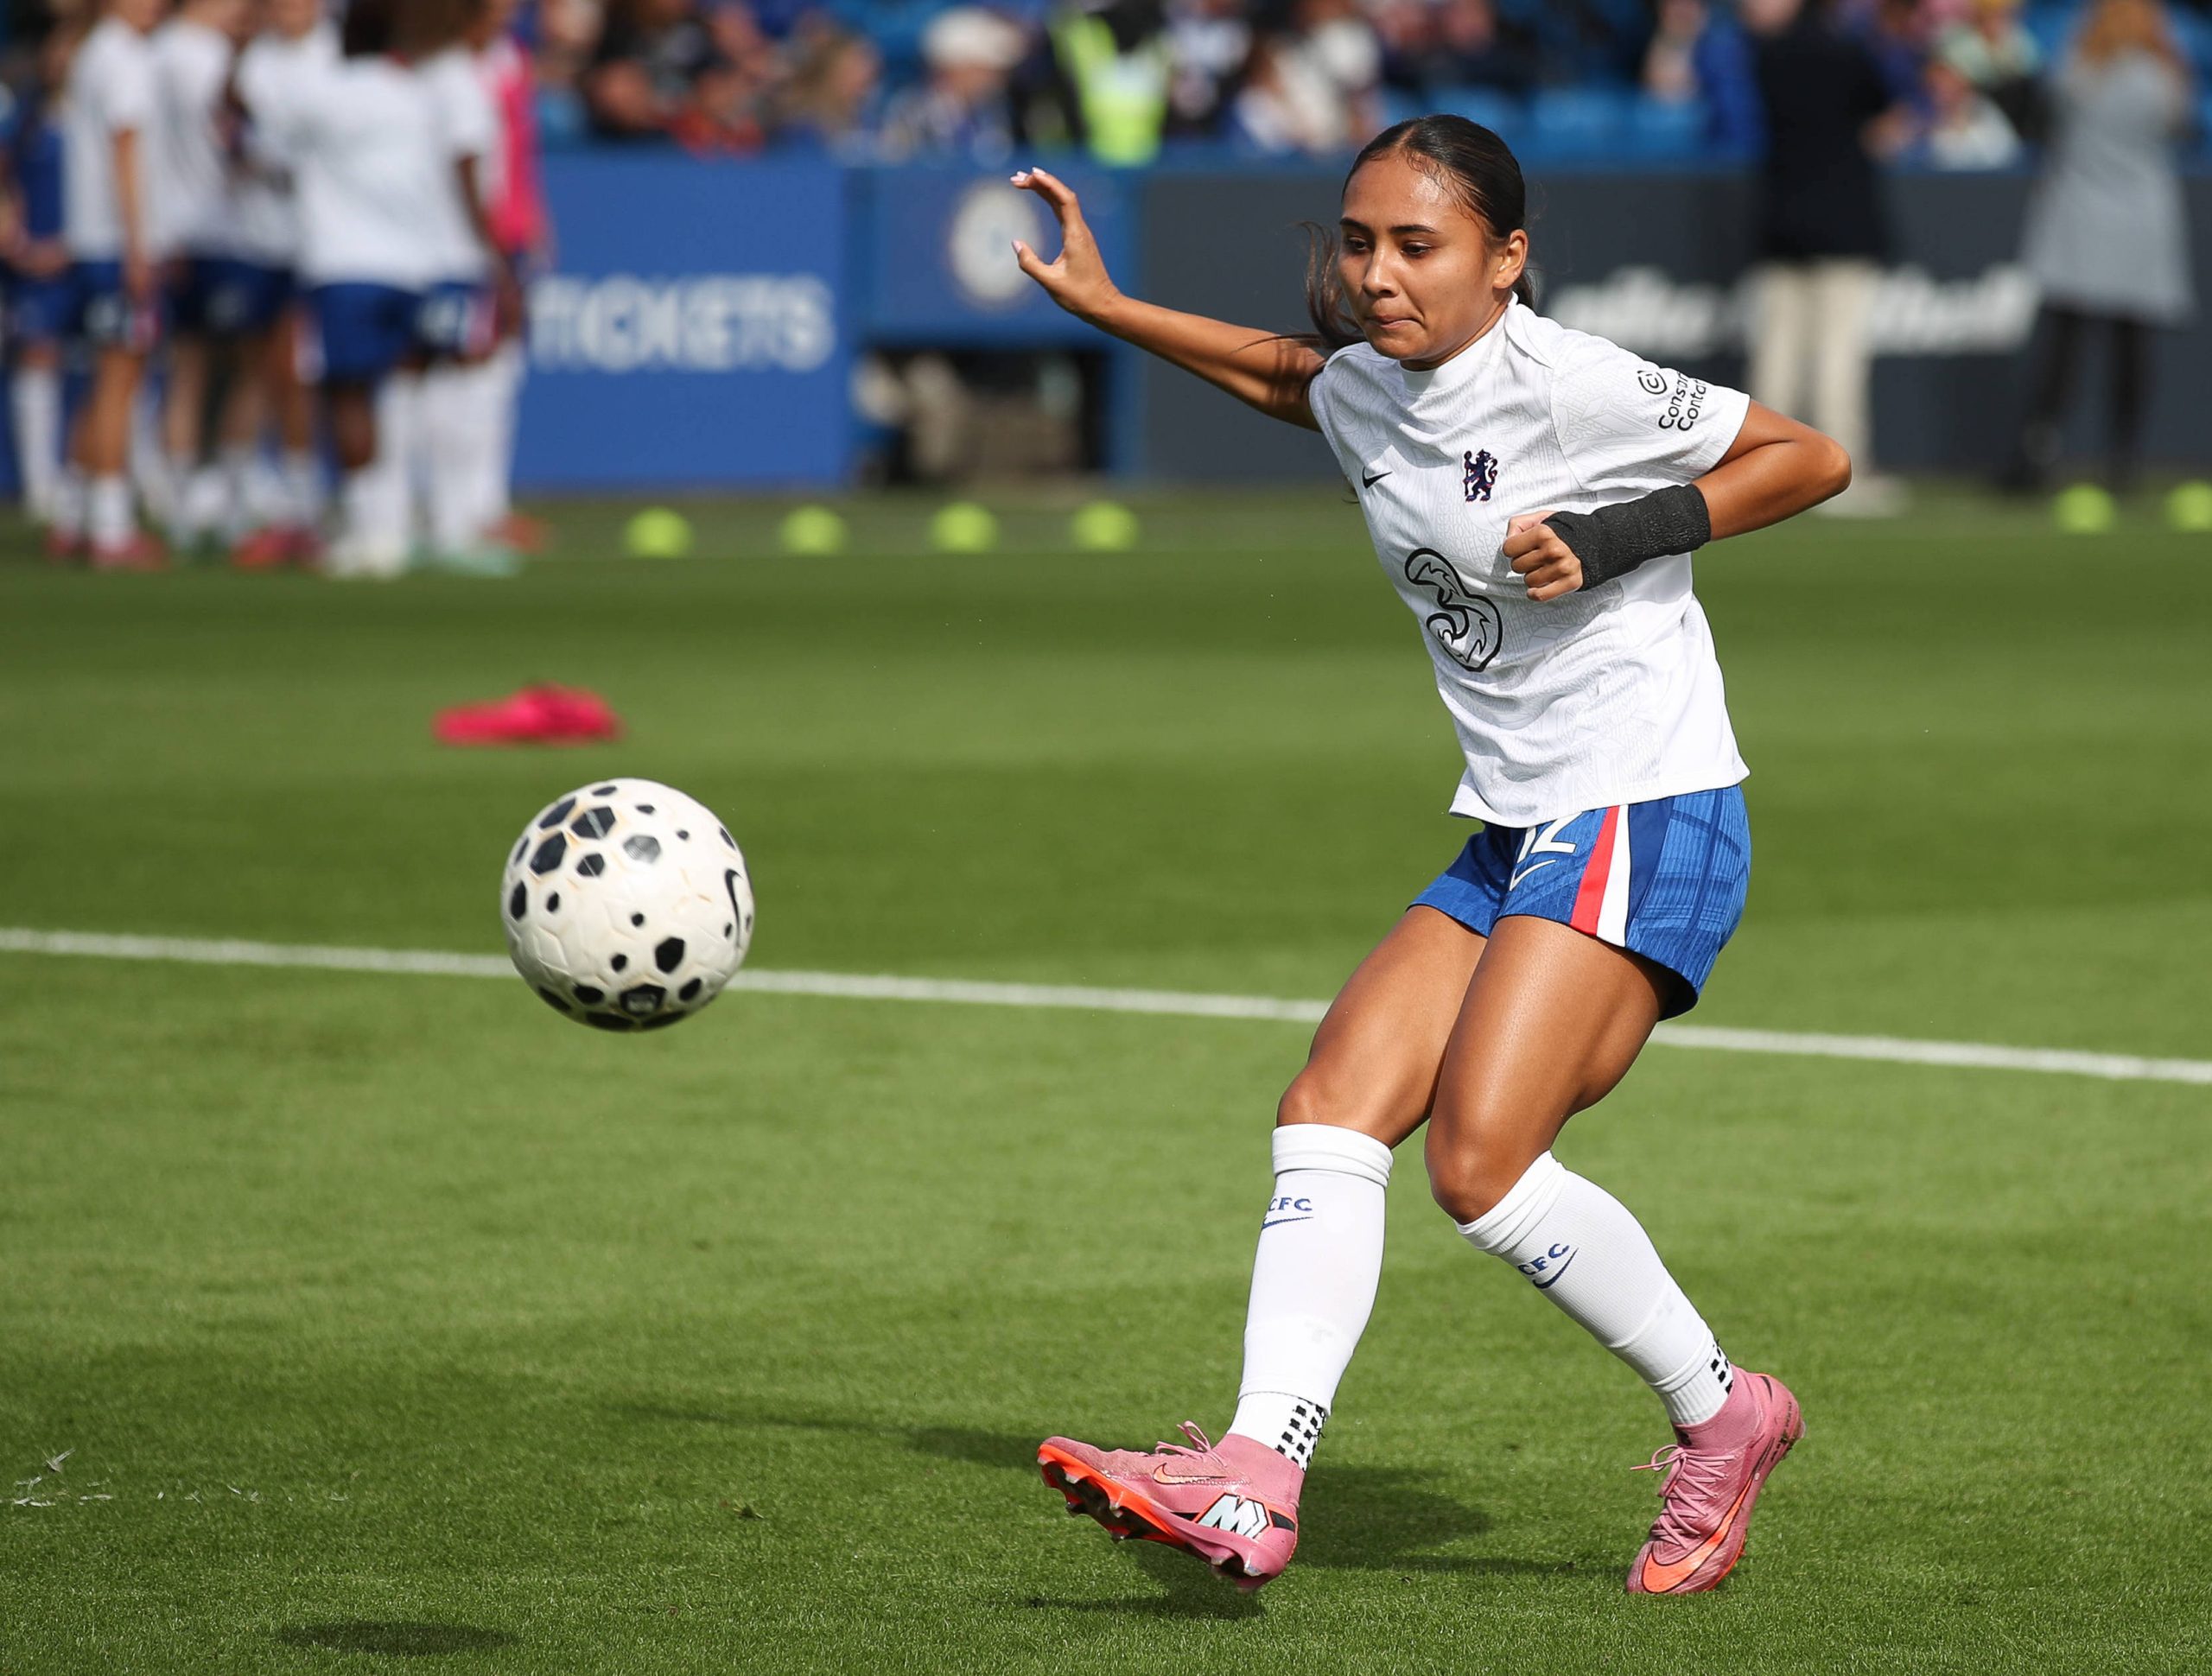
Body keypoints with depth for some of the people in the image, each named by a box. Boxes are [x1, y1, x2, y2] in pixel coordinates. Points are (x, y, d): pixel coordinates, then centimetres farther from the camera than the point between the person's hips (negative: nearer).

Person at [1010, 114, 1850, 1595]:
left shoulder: (1566, 383, -12)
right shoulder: (1363, 394, 10)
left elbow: (1813, 458, -9)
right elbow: (1274, 369, 36)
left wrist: (1619, 537, -17)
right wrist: (1102, 305, 34)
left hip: (1647, 819, -8)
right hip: (1518, 840, 8)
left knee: (1480, 1162, -19)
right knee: (1331, 1108, -8)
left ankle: (1723, 1416, 1)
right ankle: (1255, 1483, -16)